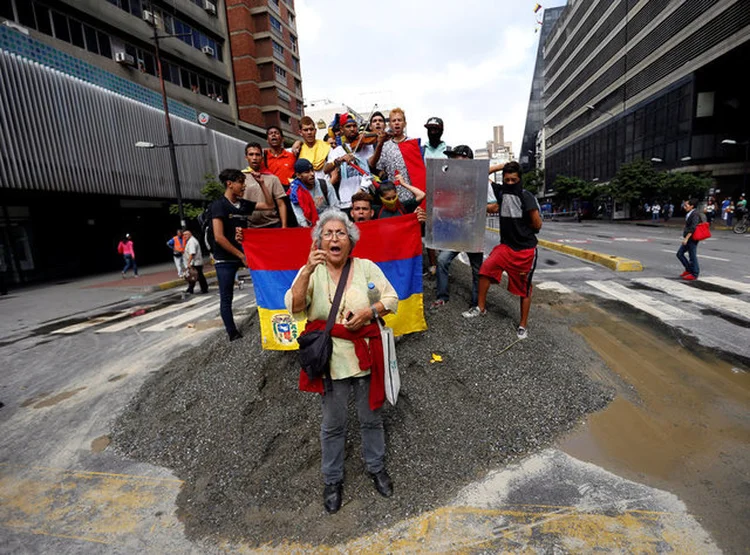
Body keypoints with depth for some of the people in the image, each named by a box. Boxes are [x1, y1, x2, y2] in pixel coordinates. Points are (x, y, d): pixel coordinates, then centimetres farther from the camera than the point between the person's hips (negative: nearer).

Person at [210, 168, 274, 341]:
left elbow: (270, 205, 12)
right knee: (226, 298, 0)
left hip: (243, 253, 6)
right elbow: (219, 237, -18)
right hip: (225, 259, -6)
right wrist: (241, 256, -17)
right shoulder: (218, 205, -11)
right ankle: (233, 333, 12)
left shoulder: (244, 204, 7)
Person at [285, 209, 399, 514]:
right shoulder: (311, 272, -4)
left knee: (371, 417, 19)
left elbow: (392, 298, -1)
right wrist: (307, 270, -30)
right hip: (330, 358, 0)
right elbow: (294, 307, -18)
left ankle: (376, 467, 46)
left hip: (365, 355, 1)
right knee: (333, 424, 17)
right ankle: (332, 479, 41)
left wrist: (368, 312, -18)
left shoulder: (366, 267, -3)